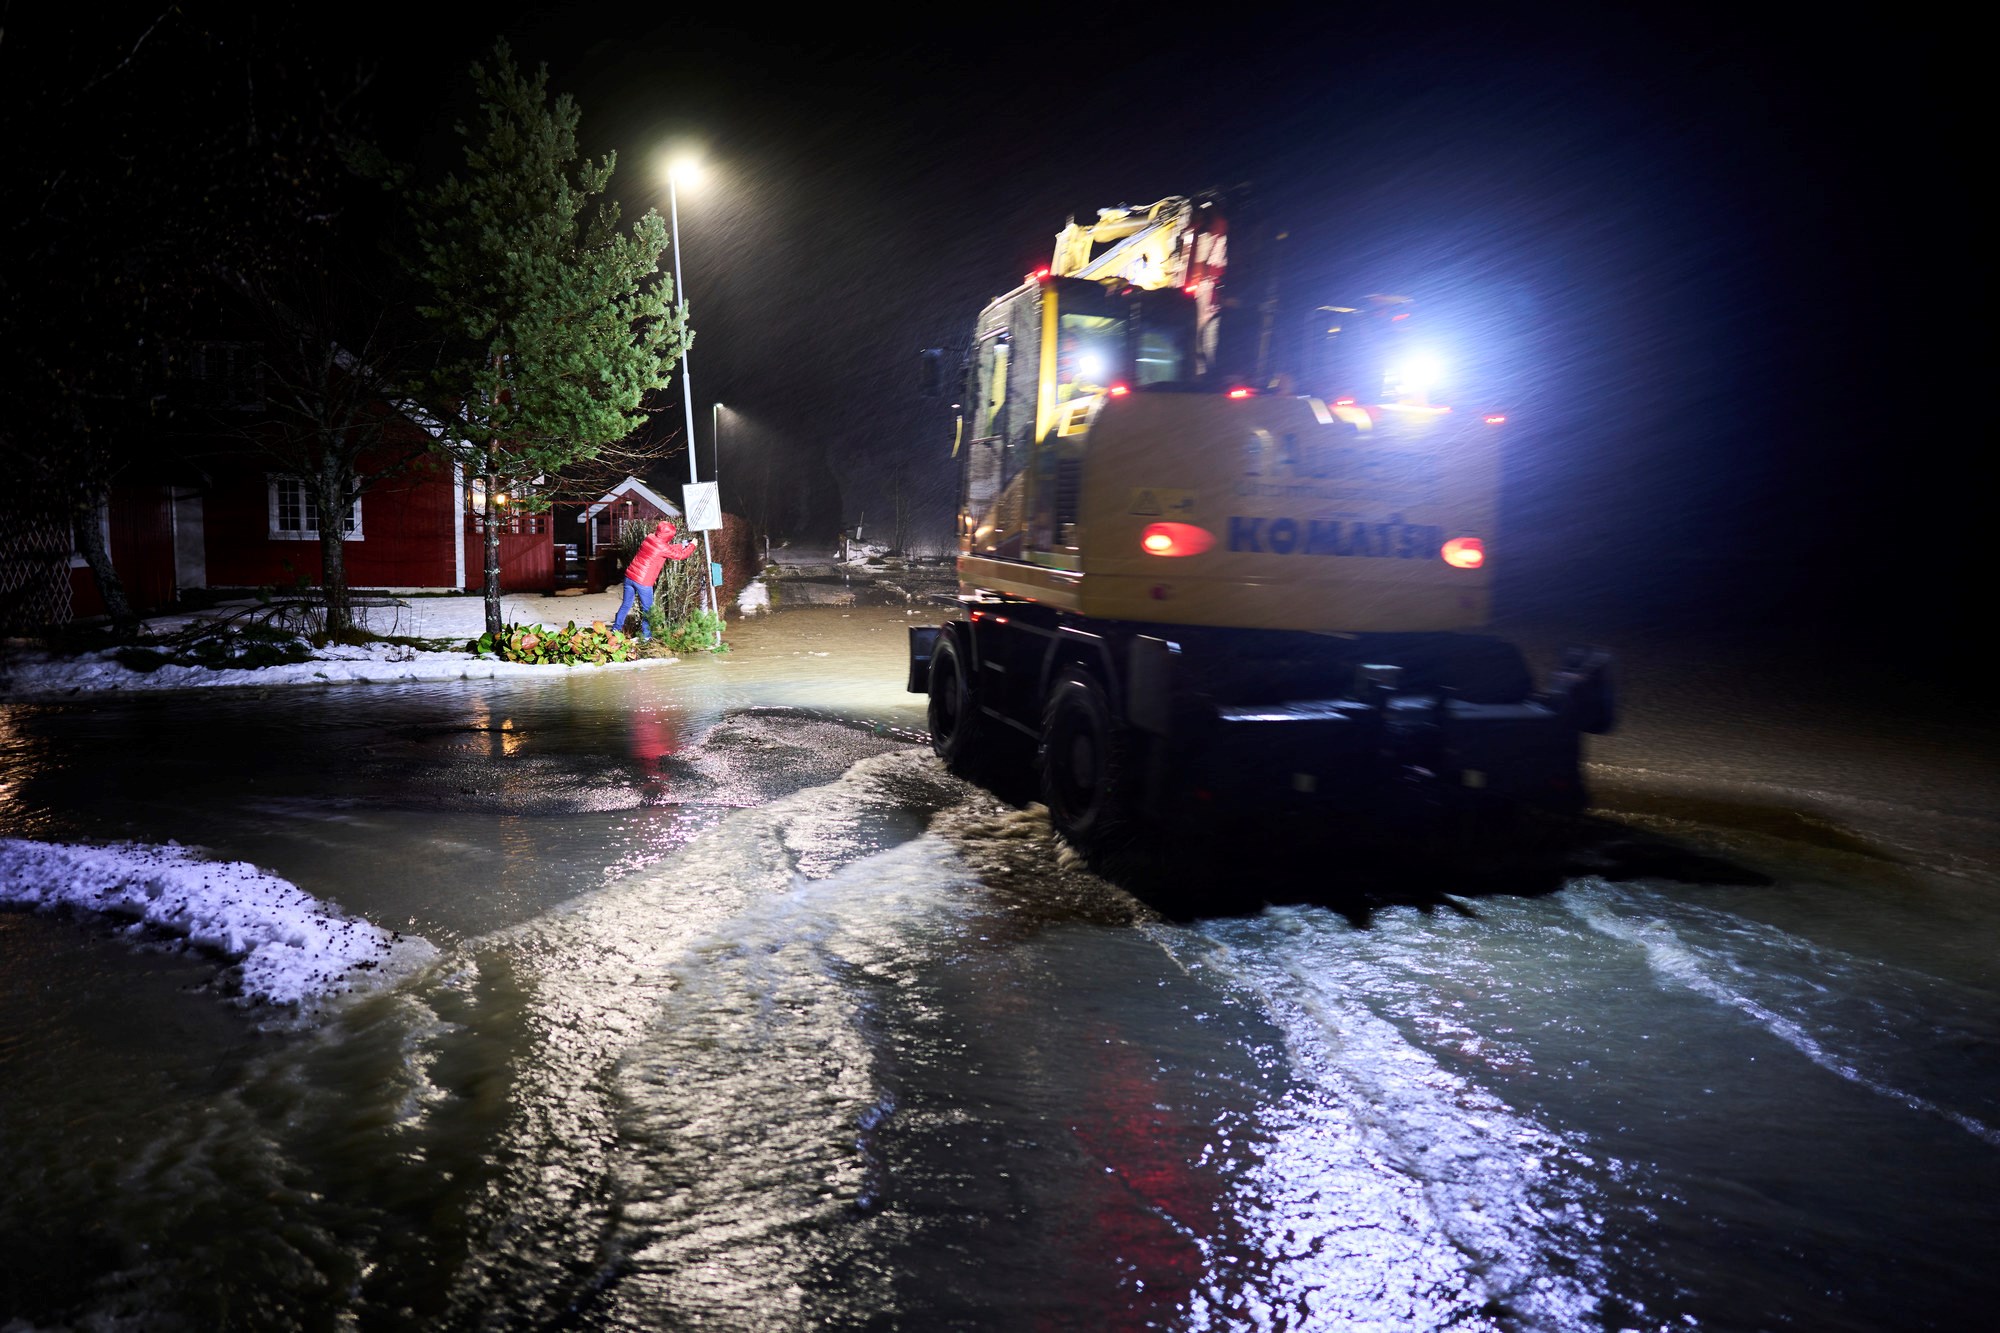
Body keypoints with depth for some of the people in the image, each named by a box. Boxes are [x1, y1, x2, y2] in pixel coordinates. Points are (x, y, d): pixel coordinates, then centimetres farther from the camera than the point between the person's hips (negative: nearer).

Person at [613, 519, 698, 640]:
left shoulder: (650, 538, 7)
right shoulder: (662, 547, -13)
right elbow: (680, 555, -1)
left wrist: (681, 545, 27)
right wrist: (692, 545, 14)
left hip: (630, 576, 7)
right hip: (643, 581, -7)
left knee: (626, 605, 16)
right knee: (647, 609, 6)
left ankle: (615, 629, 21)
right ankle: (646, 635, 11)